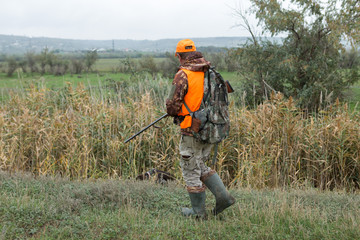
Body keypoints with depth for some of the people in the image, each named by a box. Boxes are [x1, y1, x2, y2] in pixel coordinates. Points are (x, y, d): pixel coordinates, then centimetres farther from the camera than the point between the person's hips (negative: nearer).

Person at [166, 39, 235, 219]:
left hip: (191, 130, -7)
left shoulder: (183, 75, -15)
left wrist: (173, 113, 5)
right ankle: (223, 196, 11)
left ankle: (198, 211, 16)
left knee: (191, 170, 6)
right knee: (201, 166, 22)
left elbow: (173, 104, -19)